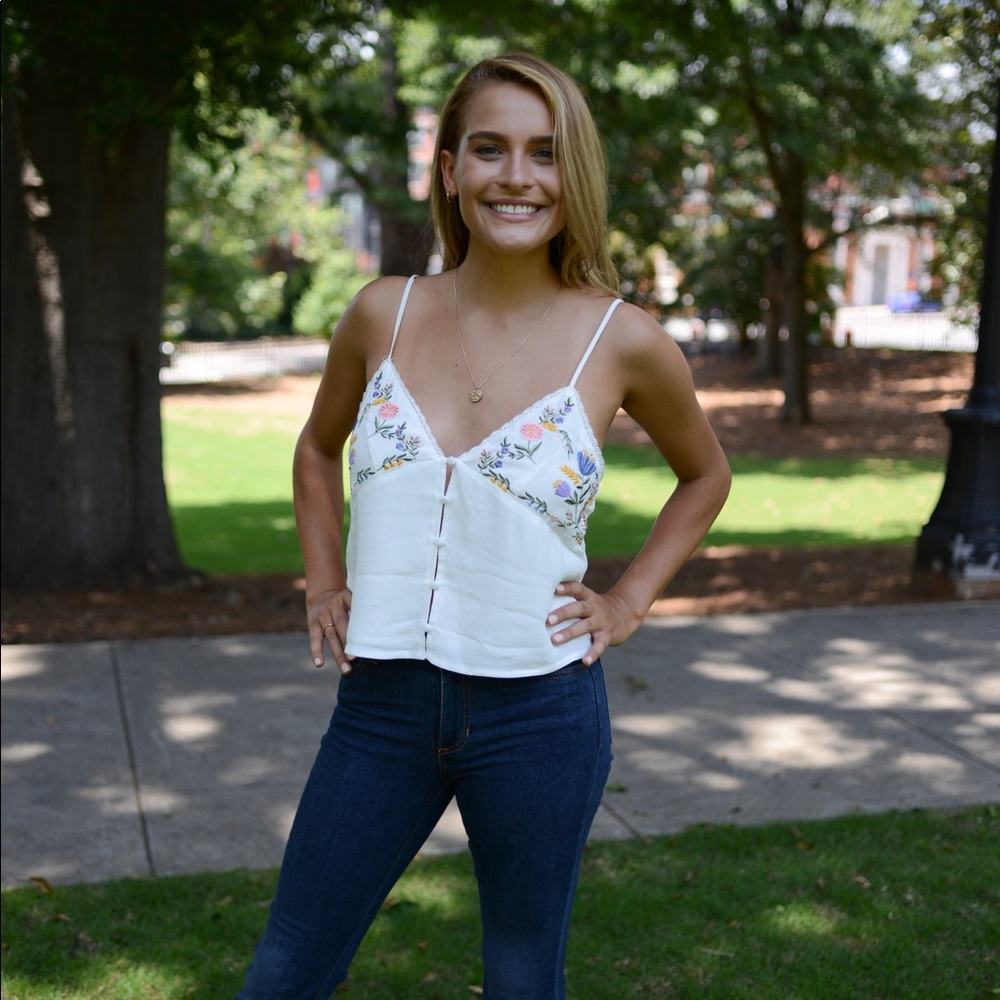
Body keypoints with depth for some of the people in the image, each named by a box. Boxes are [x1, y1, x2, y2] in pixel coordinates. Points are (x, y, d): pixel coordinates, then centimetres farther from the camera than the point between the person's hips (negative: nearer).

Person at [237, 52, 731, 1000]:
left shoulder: (623, 341, -8)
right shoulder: (383, 313, -2)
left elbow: (704, 475, 11)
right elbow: (318, 447, 18)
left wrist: (628, 602, 2)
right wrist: (322, 584, 9)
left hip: (537, 711, -2)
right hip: (381, 705, 2)